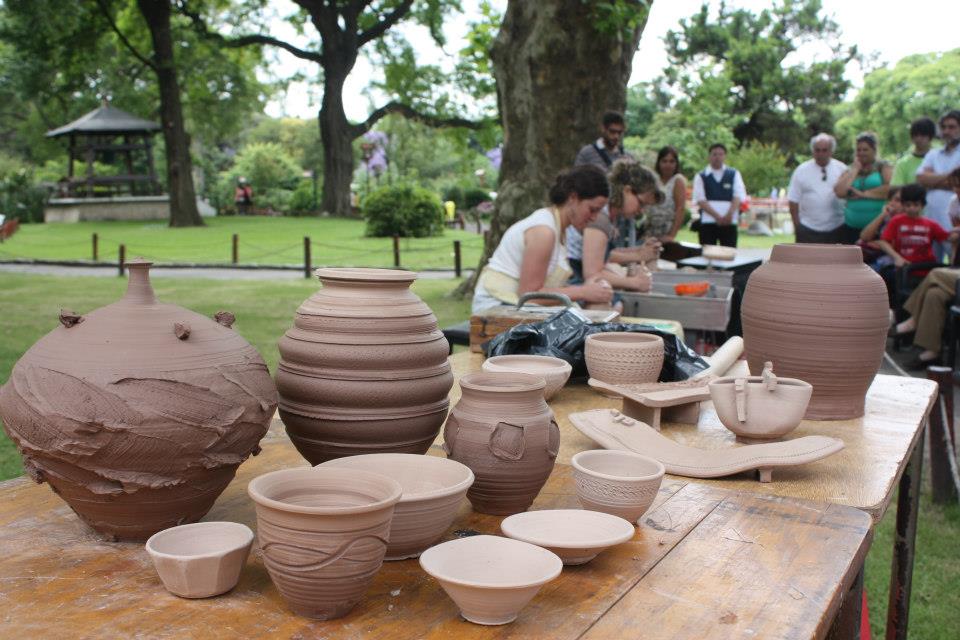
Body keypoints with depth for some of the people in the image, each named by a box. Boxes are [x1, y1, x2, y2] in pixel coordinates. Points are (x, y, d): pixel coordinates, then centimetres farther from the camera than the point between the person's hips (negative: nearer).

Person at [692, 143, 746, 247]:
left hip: (729, 222, 1)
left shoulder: (734, 174, 13)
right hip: (707, 222, -1)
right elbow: (700, 200, -2)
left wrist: (730, 214, -14)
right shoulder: (701, 176, 9)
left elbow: (738, 196, 3)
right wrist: (717, 216, -14)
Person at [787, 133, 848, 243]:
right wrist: (797, 225, -5)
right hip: (808, 230, -2)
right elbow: (793, 201, -1)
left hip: (836, 229, 2)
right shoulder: (801, 170, -1)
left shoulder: (842, 169, 3)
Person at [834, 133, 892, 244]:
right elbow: (839, 192, -4)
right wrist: (855, 168, 1)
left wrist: (863, 194, -10)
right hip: (852, 228, 3)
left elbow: (891, 189, -14)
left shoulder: (883, 167, 5)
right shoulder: (850, 170, 15)